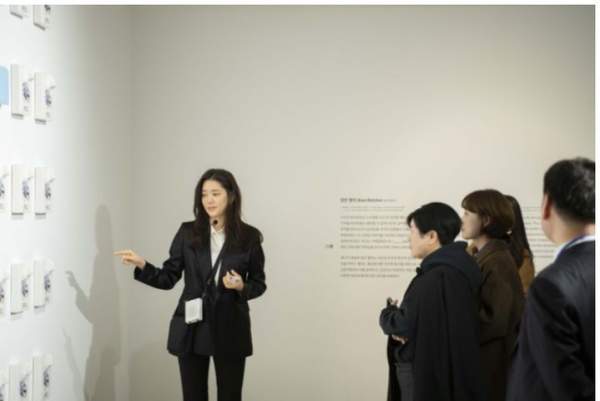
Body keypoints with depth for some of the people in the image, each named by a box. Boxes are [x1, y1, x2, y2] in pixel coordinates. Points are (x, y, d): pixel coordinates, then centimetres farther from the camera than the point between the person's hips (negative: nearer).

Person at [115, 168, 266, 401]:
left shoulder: (248, 237, -3)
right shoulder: (188, 232, 1)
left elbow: (259, 283, 5)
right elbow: (168, 278, 0)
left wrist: (241, 287, -16)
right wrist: (142, 266, -16)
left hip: (231, 329, -1)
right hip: (191, 328, 1)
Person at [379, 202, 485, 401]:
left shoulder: (439, 278, -21)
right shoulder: (439, 269, 11)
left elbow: (406, 325, -22)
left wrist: (389, 313, 0)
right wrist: (398, 315, -6)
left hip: (428, 376, -10)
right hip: (428, 372, 10)